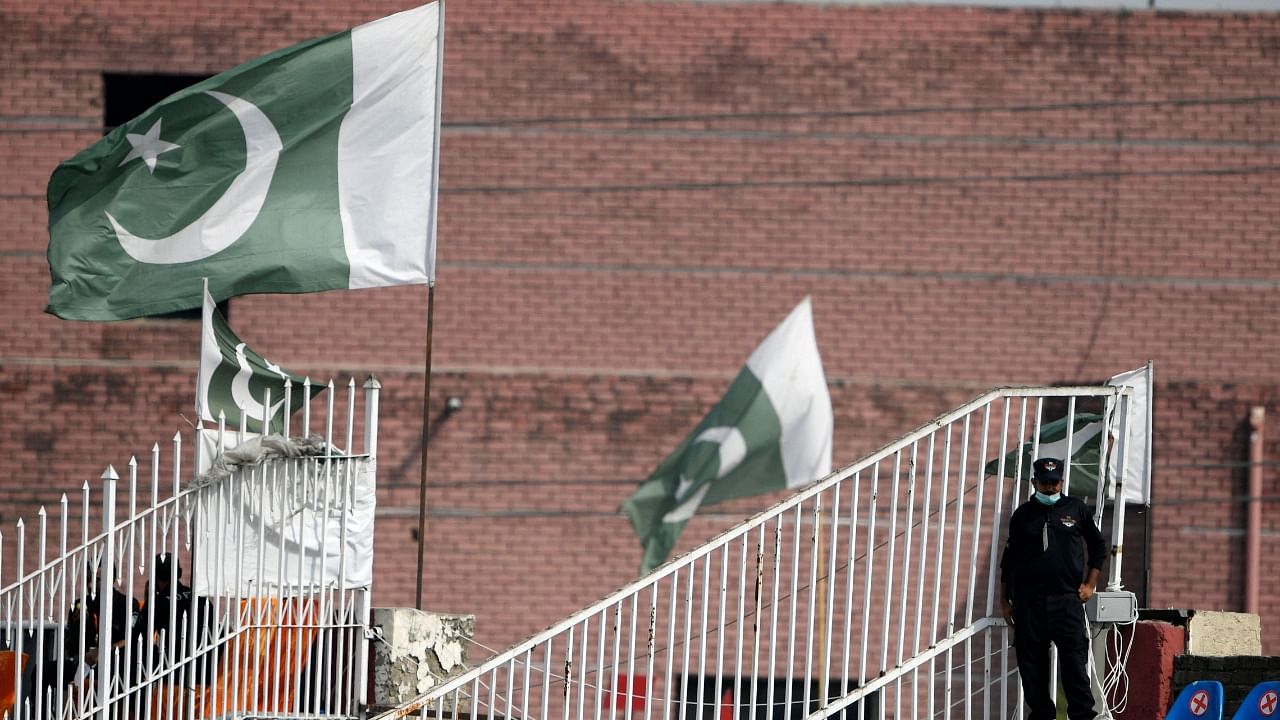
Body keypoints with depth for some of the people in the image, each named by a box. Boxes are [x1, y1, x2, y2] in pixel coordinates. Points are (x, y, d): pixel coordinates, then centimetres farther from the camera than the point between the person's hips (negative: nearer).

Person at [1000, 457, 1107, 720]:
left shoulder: (1077, 509, 8)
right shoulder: (1023, 515, 10)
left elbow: (1098, 547, 16)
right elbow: (1009, 560, 15)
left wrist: (1090, 585, 7)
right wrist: (1006, 599, 12)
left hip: (1067, 600, -2)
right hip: (1028, 602, 2)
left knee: (1074, 660, -8)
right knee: (1031, 664, 1)